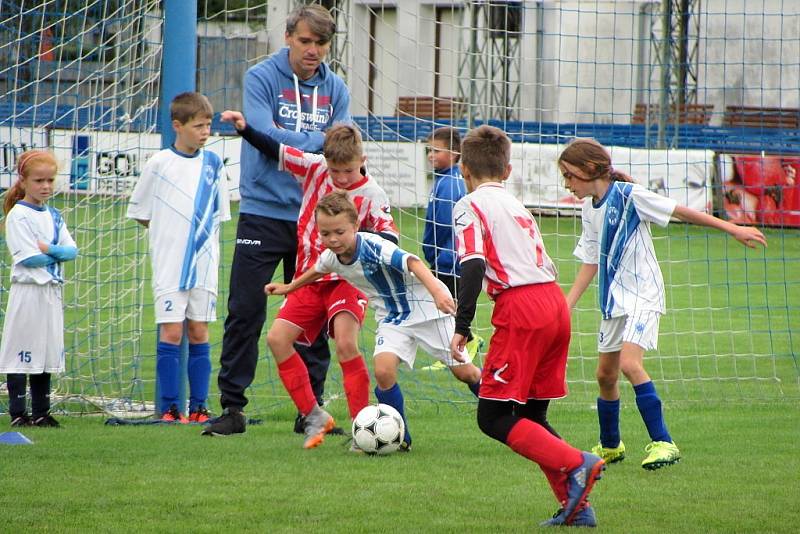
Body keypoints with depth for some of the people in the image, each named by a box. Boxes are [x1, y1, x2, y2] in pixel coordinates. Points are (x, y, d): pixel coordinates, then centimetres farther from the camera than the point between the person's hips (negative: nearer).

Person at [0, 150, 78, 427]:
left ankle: (41, 412, 16)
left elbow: (72, 250, 3)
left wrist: (48, 249, -14)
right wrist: (58, 253, -4)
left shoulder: (53, 216, 13)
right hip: (27, 292, -7)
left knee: (47, 353, 10)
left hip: (52, 292, 7)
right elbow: (28, 258, -17)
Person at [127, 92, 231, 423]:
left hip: (204, 264, 3)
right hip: (168, 265, -3)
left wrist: (197, 237, 5)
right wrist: (169, 236, 2)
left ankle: (198, 407, 8)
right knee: (171, 332, -6)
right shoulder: (159, 164, -4)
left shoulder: (213, 164, 5)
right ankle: (169, 408, -1)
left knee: (199, 332, 4)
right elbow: (139, 212, 4)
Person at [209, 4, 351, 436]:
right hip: (264, 211, -4)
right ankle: (232, 407, 0)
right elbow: (264, 132, -17)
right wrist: (318, 142, -12)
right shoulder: (261, 78, -4)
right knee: (245, 311, -5)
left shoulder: (335, 89, 8)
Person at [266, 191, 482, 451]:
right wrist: (288, 288, 32)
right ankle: (400, 438, -4)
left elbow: (412, 262, -43)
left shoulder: (374, 247, -30)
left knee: (464, 371, 0)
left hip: (426, 306, -5)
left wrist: (437, 292, -58)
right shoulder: (332, 256, -8)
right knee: (383, 370, -20)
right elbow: (317, 271, 18)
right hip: (392, 318, 5)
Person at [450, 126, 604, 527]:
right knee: (530, 416, 14)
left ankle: (576, 465, -20)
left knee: (493, 418, -4)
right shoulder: (517, 206, 25)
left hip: (520, 307, -8)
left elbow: (473, 266, -12)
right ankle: (576, 506, 4)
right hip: (555, 302, 8)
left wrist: (461, 326, -13)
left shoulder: (470, 206, 1)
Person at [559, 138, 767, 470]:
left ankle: (663, 443, -20)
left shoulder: (628, 195, -14)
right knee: (605, 375, 11)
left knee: (629, 364, -23)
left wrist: (732, 229, -9)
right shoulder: (589, 209, 8)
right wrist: (565, 306, 9)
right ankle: (609, 446, 30)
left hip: (643, 295, -8)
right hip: (614, 299, 8)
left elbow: (680, 211, -10)